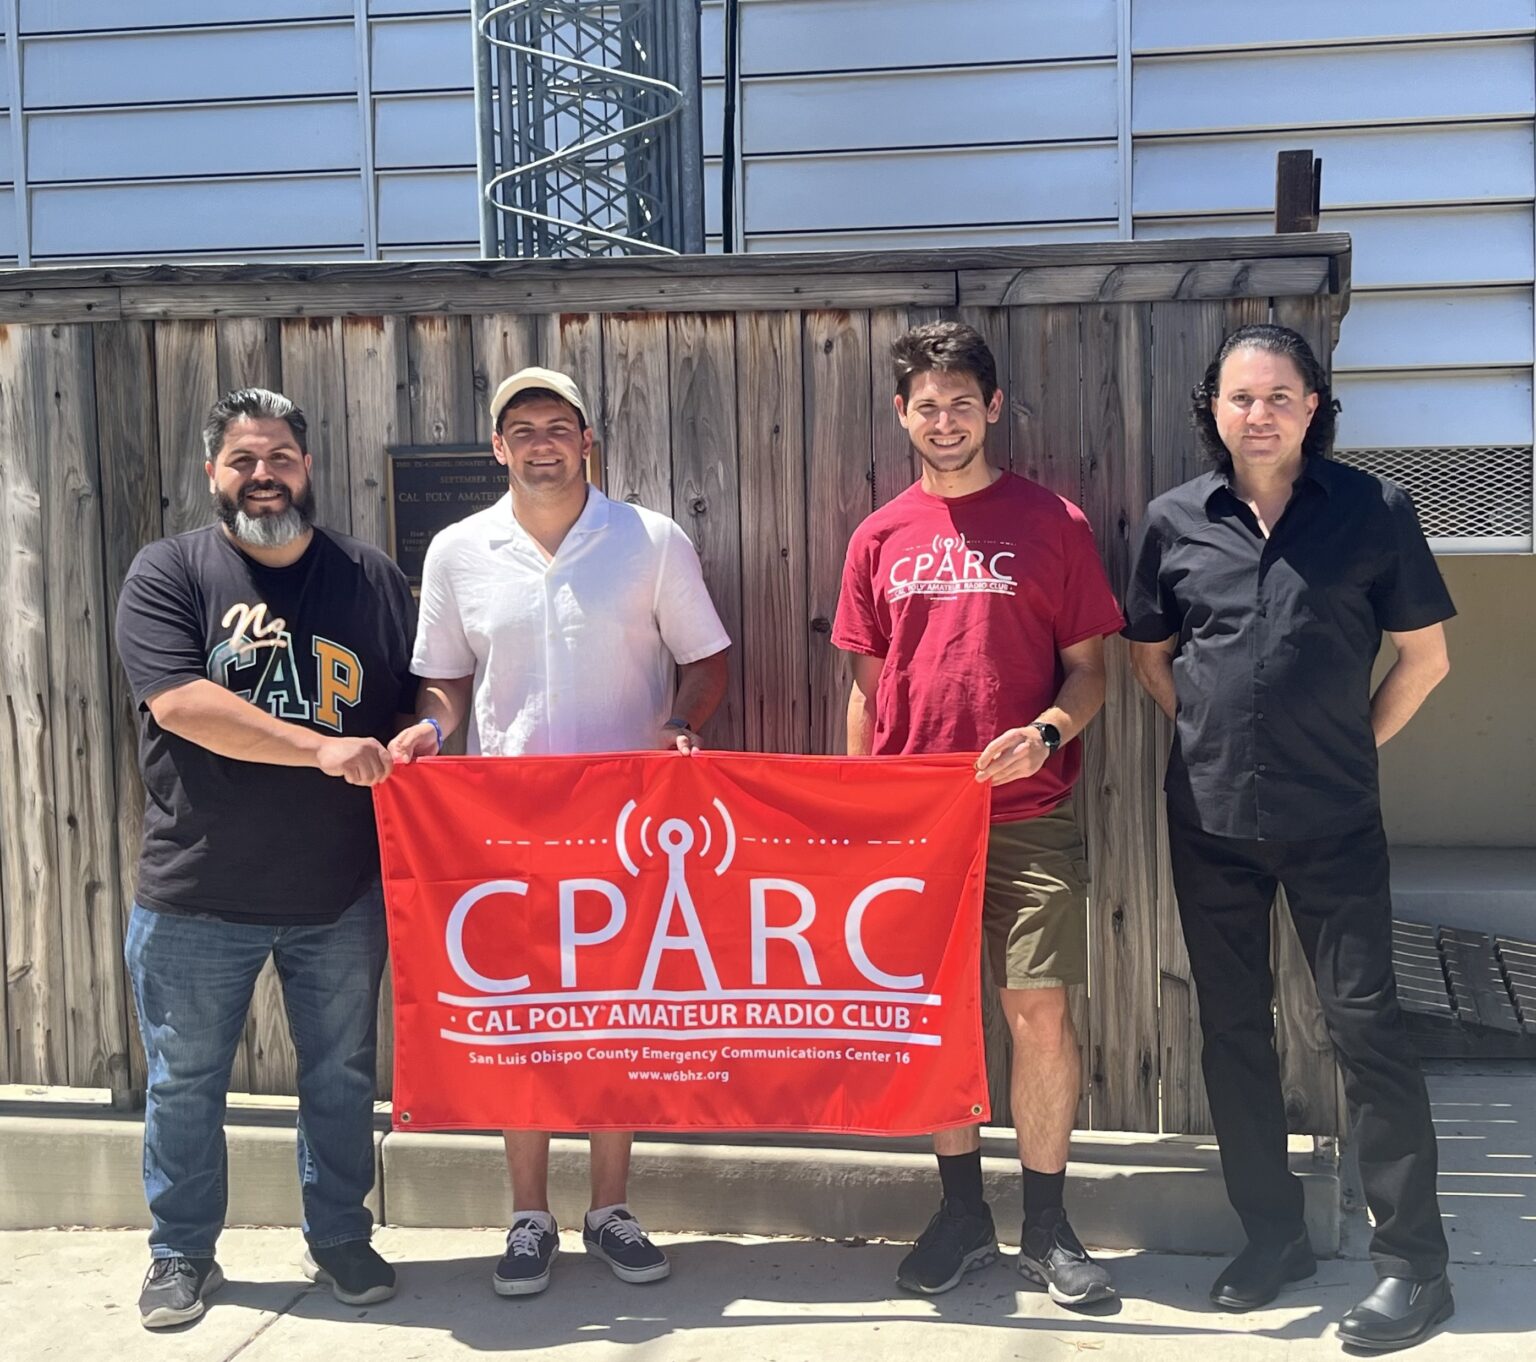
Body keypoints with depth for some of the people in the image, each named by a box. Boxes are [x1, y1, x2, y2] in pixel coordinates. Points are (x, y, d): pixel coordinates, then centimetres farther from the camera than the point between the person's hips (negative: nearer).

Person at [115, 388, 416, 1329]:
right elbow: (178, 700, -18)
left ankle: (341, 1237, 33)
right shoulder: (170, 571, -4)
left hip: (343, 891, 2)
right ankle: (183, 1254, 32)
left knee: (342, 1076, 14)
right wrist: (323, 747, -26)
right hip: (197, 896, -1)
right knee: (186, 1083, 12)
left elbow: (421, 700, 12)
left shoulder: (372, 579, 5)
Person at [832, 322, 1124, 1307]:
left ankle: (1047, 1227, 17)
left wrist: (1046, 732, -18)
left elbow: (1089, 665, 2)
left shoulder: (1054, 523, 0)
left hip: (1028, 815, -2)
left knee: (1042, 1013, -2)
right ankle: (963, 1213, 26)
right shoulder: (881, 539, 8)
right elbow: (868, 686, 12)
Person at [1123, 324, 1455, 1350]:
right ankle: (1273, 1234, 27)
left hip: (1332, 822, -3)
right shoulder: (1176, 519, 3)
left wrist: (1355, 748, 0)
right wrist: (1214, 736, 7)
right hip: (1210, 819, 3)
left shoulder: (1373, 509, -3)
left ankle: (1415, 1261, 14)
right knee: (1233, 1028, 11)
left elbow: (1425, 655, 4)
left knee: (1365, 1022, -1)